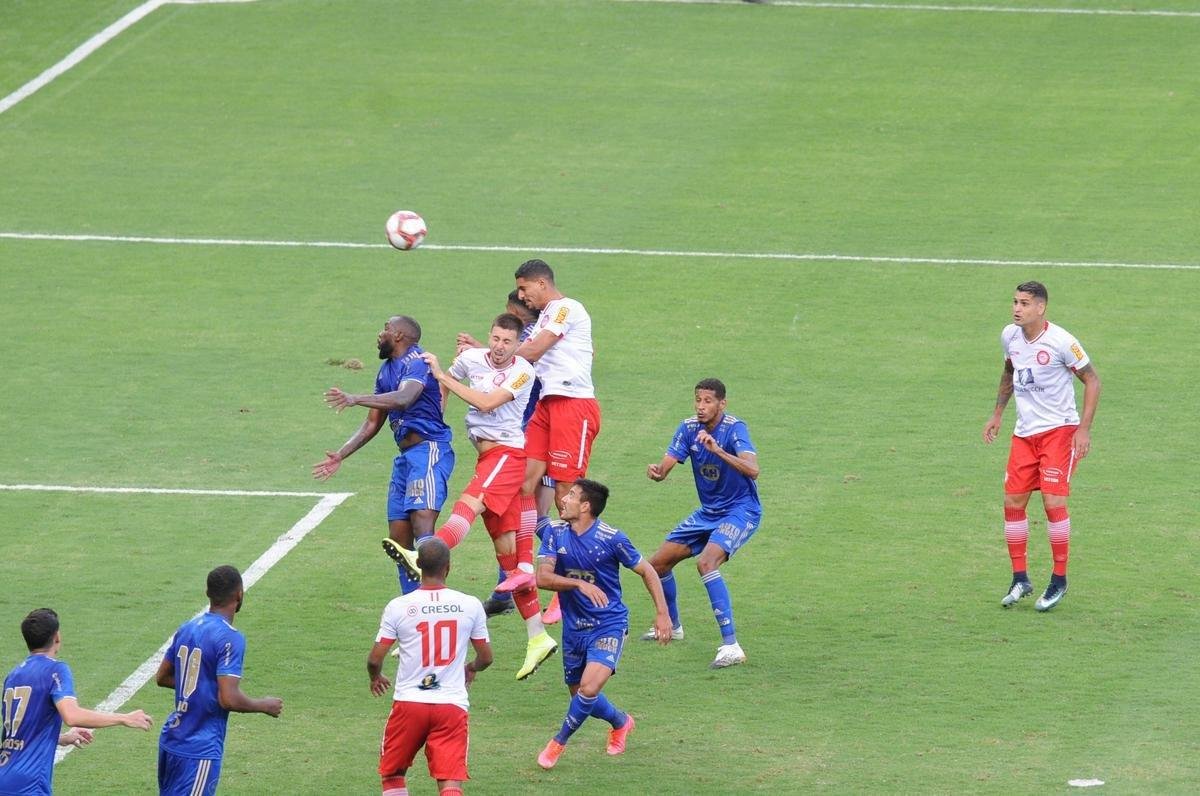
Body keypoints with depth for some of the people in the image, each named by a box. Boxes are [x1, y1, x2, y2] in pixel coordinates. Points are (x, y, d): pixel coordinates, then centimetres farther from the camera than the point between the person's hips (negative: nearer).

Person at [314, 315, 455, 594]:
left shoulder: (417, 361, -9)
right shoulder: (386, 371, 20)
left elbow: (404, 399, -29)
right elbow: (373, 424, 28)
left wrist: (355, 400, -38)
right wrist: (341, 455, 24)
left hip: (428, 449, -9)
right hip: (405, 456, 9)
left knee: (422, 519, -29)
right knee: (398, 536, 5)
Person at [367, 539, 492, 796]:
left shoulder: (398, 607, -5)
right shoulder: (470, 606, -1)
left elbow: (375, 659, -2)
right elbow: (486, 657, 9)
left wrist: (376, 677, 22)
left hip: (409, 701, 0)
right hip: (452, 705, 0)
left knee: (393, 774, 20)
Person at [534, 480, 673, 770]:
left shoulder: (611, 538, -15)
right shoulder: (555, 533, -5)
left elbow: (646, 571, -3)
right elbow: (543, 577, -14)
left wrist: (662, 612, -8)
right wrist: (580, 584, -29)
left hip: (609, 625, -5)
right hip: (573, 626, 5)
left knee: (589, 688, -23)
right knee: (579, 694, 15)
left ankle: (559, 742, -1)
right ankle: (621, 722, 45)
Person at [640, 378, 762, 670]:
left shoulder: (734, 429, -22)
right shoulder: (689, 428, -3)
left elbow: (752, 470, -37)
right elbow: (665, 467, -9)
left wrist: (717, 450, -49)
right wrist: (656, 471, -34)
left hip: (740, 511, -8)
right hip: (708, 512, 8)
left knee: (706, 562, -31)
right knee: (659, 562, 10)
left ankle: (731, 646, -32)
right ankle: (672, 626, 38)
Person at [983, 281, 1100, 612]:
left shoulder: (1061, 342, -16)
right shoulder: (1010, 336, 2)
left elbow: (1092, 380, -8)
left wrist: (1084, 429, -13)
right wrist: (997, 414, 20)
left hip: (1059, 431, -6)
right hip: (1024, 433, 6)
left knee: (1053, 502, -13)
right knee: (1013, 502, 1)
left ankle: (1059, 580, 1)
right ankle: (1020, 579, 12)